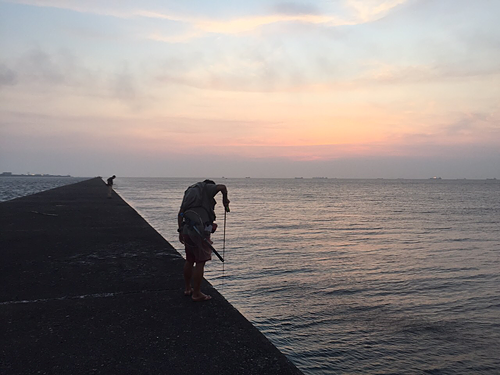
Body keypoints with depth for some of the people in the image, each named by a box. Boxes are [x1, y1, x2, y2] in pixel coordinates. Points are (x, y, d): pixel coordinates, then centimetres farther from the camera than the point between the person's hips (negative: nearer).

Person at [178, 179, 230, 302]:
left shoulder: (189, 192, 21)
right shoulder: (206, 188, 3)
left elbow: (180, 213, 16)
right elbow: (222, 187, -15)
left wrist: (181, 231, 17)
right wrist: (225, 200, 3)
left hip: (187, 229, 7)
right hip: (200, 231, -7)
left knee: (189, 260, 19)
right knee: (200, 262, -1)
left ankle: (187, 288, 31)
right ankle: (196, 294, 4)